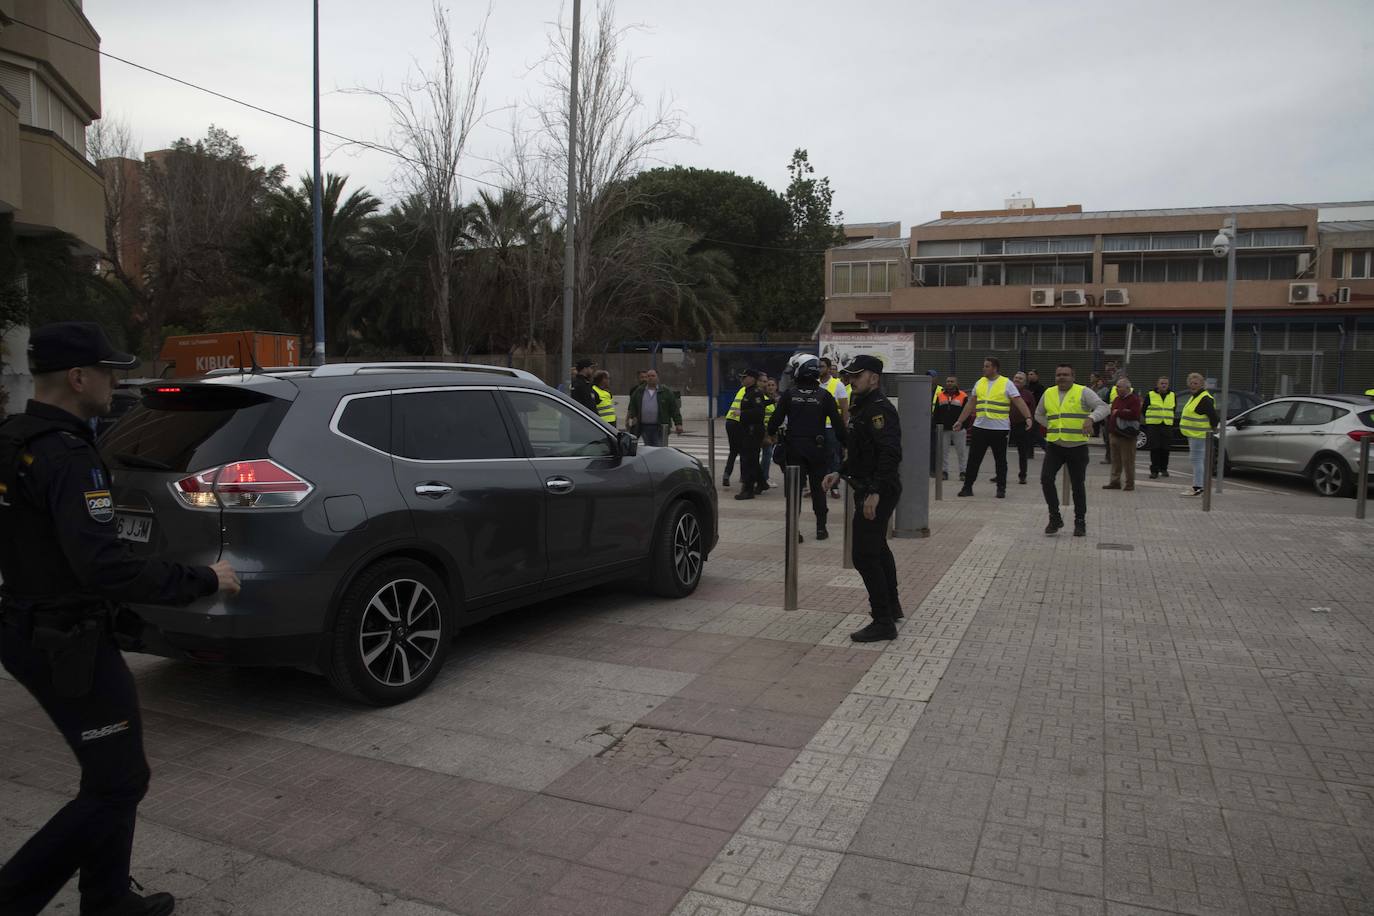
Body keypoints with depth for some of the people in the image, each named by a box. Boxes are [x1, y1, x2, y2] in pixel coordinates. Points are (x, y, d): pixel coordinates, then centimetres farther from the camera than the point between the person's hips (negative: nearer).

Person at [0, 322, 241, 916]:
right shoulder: (67, 456, -23)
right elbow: (102, 564, -31)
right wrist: (201, 581, -23)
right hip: (69, 644, -10)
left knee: (112, 774, 19)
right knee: (118, 784, 1)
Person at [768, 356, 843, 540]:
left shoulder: (789, 394, -3)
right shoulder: (824, 395, -3)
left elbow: (777, 418, -1)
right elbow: (837, 423, -3)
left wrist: (771, 433, 19)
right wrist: (846, 443, 7)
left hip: (794, 448, 0)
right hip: (817, 448, 0)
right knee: (818, 488, 10)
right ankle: (821, 528, 12)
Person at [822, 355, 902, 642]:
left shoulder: (879, 409, -18)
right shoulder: (863, 408, 15)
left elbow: (890, 454, -28)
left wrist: (875, 492, -33)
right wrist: (840, 473, 13)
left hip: (877, 493, -11)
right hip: (867, 490, 11)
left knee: (864, 554, -11)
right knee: (877, 548, 23)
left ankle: (883, 623, -5)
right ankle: (891, 606, 40)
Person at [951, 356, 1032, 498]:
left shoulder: (1006, 383, -3)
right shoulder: (980, 383, 10)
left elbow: (1019, 402, -10)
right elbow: (970, 404, 16)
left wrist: (1028, 417, -22)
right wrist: (960, 421, 15)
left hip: (1000, 428, -4)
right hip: (980, 427, 4)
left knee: (1000, 460, 6)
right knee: (974, 459, 3)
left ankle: (1001, 488, 15)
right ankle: (967, 487, 10)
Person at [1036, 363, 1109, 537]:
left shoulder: (1083, 392, -5)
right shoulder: (1048, 393, 8)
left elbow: (1103, 407, -16)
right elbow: (1039, 414, 22)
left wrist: (1090, 419, -35)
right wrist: (1052, 427, 8)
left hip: (1078, 447, -3)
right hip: (1054, 446, 3)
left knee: (1078, 485, 4)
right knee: (1046, 479, -12)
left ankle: (1080, 521, 20)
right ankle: (1055, 517, 2)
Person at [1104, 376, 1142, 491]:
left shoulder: (1134, 399, -10)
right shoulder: (1116, 399, 16)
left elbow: (1134, 414, -24)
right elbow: (1111, 413, 27)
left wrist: (1118, 412, -15)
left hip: (1126, 437, -8)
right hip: (1114, 434, 8)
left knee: (1128, 461, -2)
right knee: (1115, 460, 11)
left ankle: (1130, 484, 6)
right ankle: (1115, 481, 18)